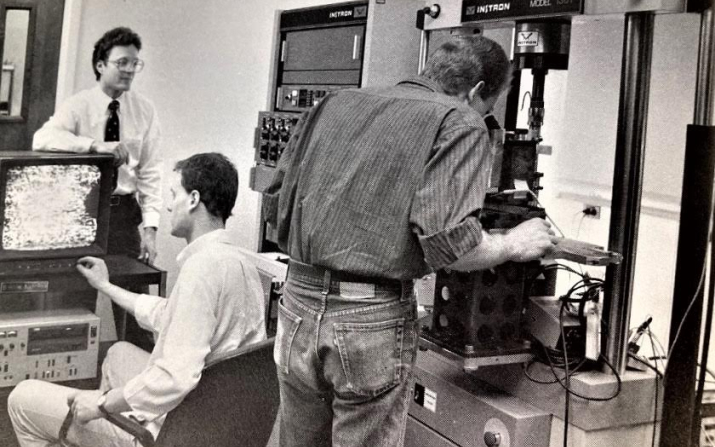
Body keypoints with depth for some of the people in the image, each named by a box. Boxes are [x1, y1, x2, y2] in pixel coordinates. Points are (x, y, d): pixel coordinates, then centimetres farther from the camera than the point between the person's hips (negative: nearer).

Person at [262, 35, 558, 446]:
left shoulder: (336, 104, 12)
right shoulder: (460, 123, -5)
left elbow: (276, 204, 14)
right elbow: (447, 243, -16)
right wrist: (512, 244, 2)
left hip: (298, 304, 6)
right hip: (371, 320, -6)